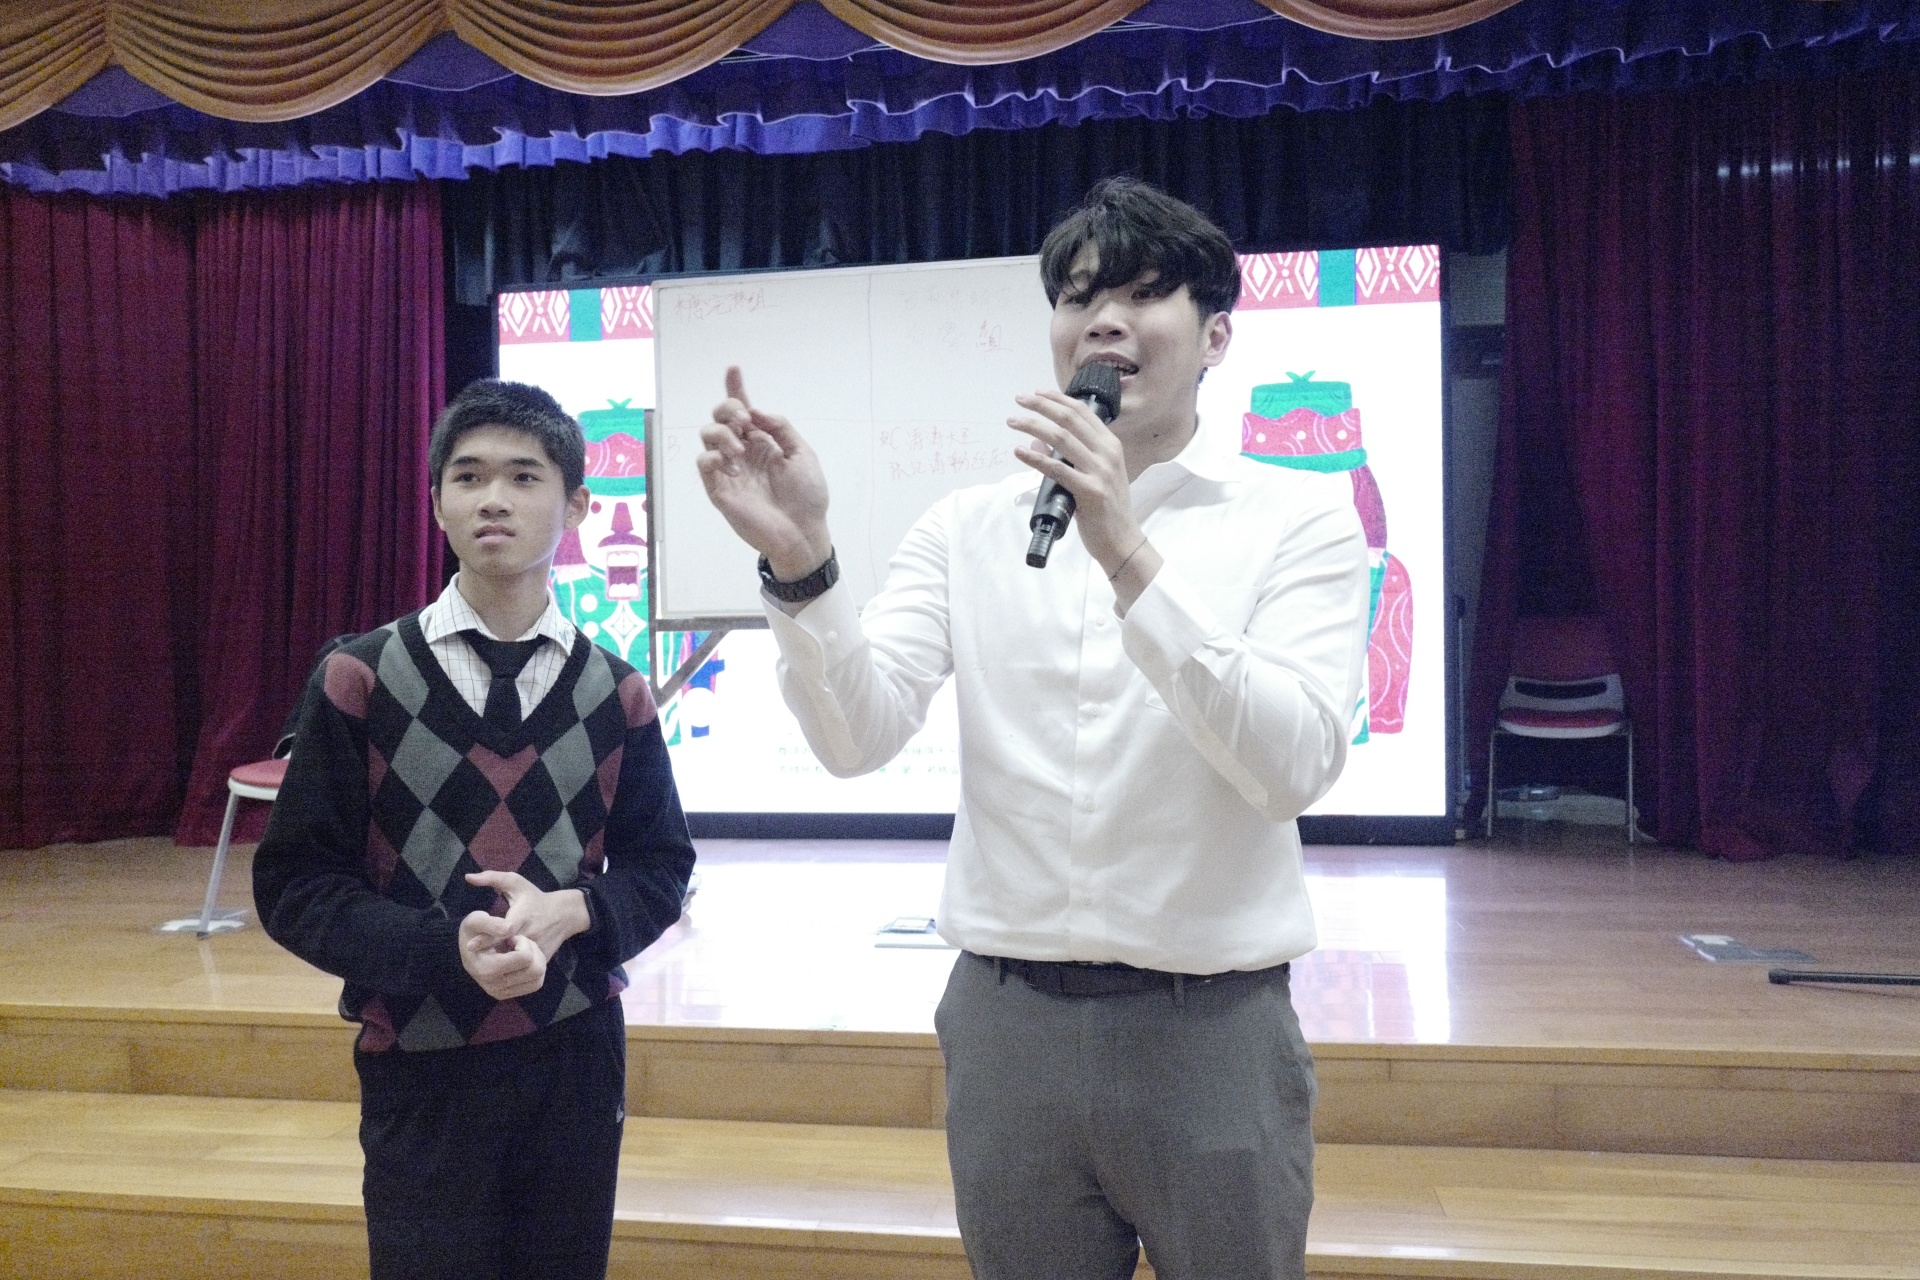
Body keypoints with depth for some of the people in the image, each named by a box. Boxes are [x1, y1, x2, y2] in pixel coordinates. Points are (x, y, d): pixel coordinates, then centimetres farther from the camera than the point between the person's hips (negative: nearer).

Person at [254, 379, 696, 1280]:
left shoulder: (614, 693, -1)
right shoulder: (360, 679, -5)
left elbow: (660, 868, 4)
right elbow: (296, 884, -5)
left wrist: (571, 912, -17)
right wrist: (446, 946, -21)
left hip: (575, 1057, 2)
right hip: (420, 1067, -1)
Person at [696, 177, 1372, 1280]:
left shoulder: (1300, 516, -3)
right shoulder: (969, 529, 4)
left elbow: (1294, 766, -17)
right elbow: (860, 735, -8)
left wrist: (1127, 553, -26)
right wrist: (800, 562, -25)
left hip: (1211, 1026, -1)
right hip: (1007, 1019, 2)